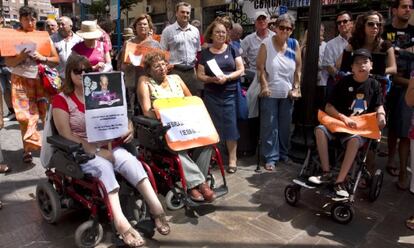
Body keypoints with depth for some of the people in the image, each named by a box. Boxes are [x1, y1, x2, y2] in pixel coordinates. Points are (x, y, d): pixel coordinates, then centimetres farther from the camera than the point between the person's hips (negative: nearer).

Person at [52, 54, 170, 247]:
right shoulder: (61, 99, -1)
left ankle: (156, 209, -27)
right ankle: (121, 223, -40)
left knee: (131, 161, -25)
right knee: (104, 168, -34)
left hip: (110, 147, 4)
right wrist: (96, 151, -20)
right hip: (81, 152, -3)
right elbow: (66, 135, -10)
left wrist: (129, 128, -11)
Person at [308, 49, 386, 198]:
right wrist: (344, 118, -15)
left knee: (355, 140, -34)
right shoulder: (344, 82, 3)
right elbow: (328, 107, -1)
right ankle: (326, 173, -23)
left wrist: (381, 115, -17)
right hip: (339, 121, 1)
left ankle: (340, 181, -28)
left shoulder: (374, 85, 8)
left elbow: (379, 106, 8)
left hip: (360, 126, -1)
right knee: (320, 130, -28)